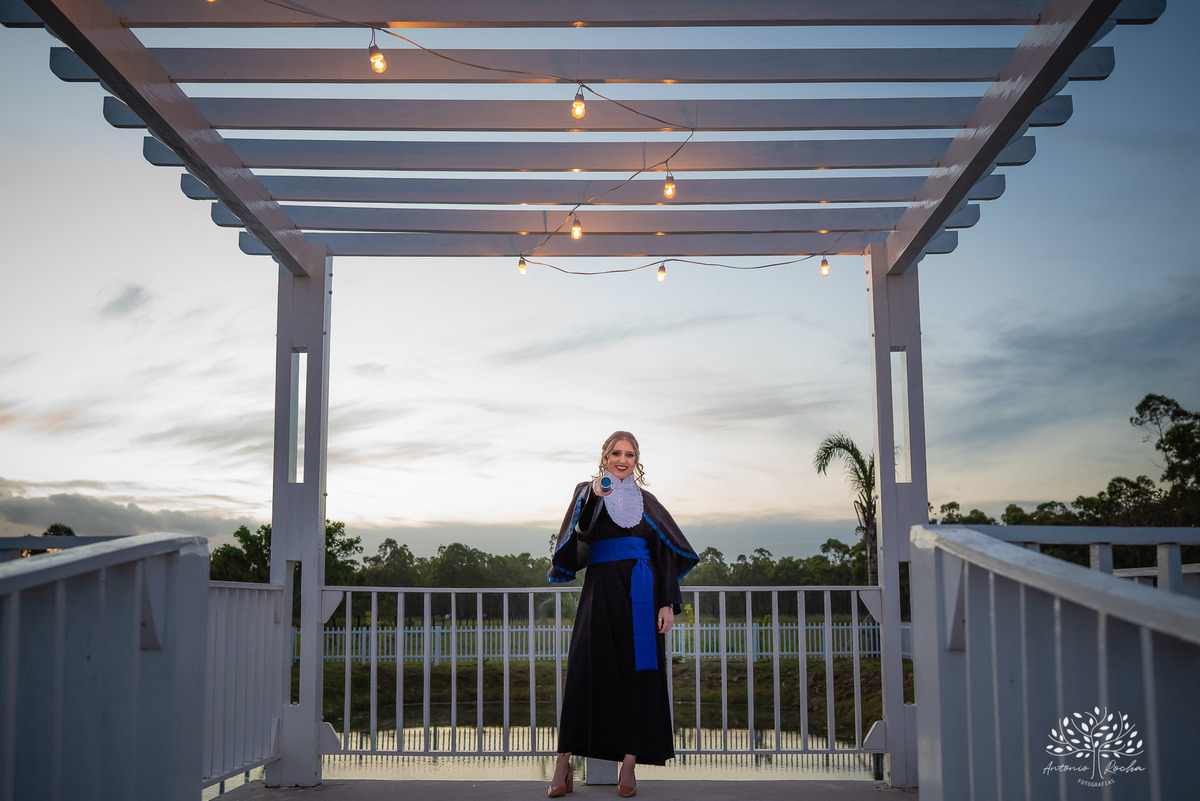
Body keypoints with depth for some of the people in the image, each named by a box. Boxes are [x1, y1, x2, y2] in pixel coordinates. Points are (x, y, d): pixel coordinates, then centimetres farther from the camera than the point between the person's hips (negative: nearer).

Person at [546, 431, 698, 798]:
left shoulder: (645, 501, 16)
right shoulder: (588, 491, 10)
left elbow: (666, 554, 12)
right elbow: (581, 531, -9)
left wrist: (668, 603, 1)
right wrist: (595, 497, -28)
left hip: (641, 593, 2)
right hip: (600, 590, -2)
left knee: (639, 674, -2)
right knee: (584, 672, -10)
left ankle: (629, 763, 1)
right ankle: (563, 765, -10)